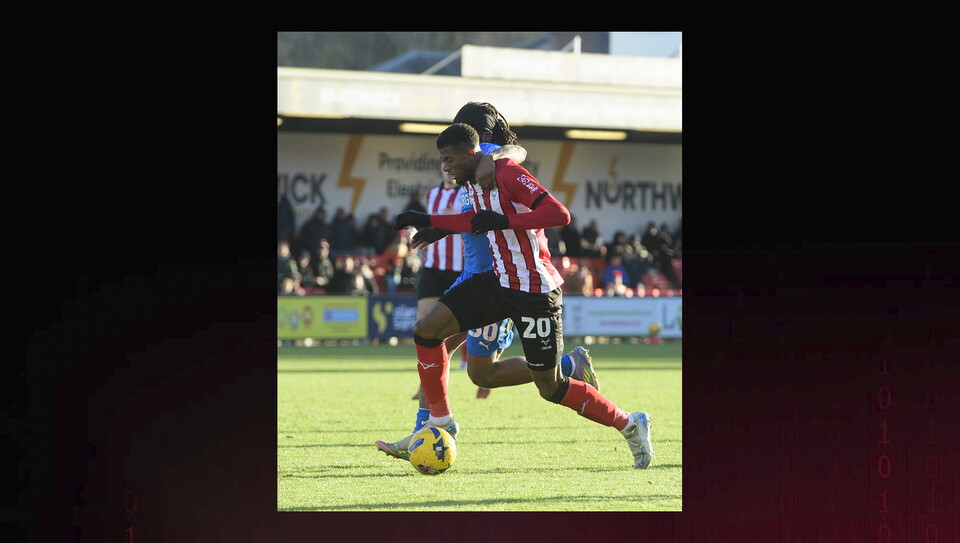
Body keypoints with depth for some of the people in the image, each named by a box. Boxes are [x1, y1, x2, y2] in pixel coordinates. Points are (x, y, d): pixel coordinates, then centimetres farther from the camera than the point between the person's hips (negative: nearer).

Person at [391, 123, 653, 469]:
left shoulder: (508, 174, -19)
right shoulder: (474, 182, 8)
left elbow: (559, 214, -29)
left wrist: (504, 221, -36)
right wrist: (427, 222, 24)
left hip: (534, 292, -8)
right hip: (498, 281, 8)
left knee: (550, 387, -2)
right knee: (426, 330, -5)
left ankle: (628, 424, 16)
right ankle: (440, 421, 6)